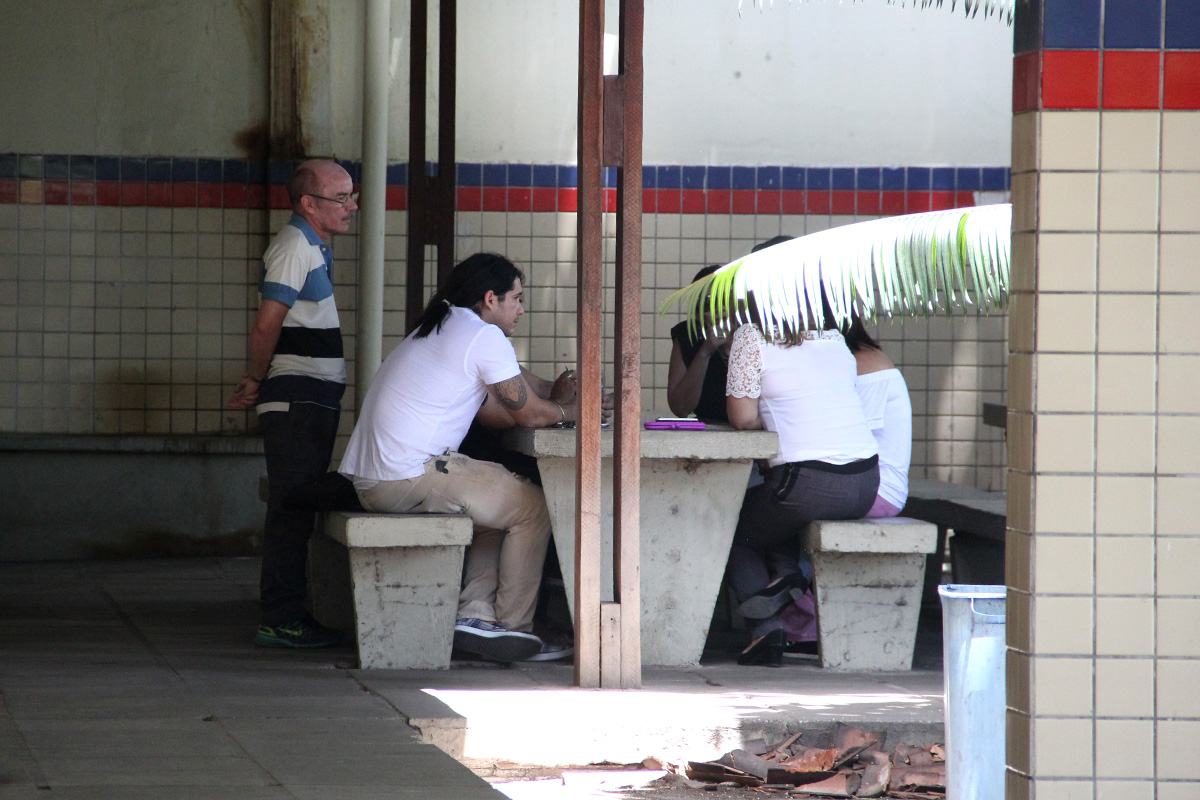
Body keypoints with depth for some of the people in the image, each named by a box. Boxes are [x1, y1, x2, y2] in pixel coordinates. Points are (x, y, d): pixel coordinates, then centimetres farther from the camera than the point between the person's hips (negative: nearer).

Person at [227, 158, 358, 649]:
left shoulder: (314, 246, 20)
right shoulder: (294, 246, -13)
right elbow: (266, 326, -18)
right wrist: (256, 382, -7)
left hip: (313, 401, 10)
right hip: (296, 401, -10)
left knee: (297, 510, 12)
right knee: (291, 510, -10)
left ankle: (289, 615, 17)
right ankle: (281, 622, -10)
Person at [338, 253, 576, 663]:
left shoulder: (435, 333, 24)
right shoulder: (485, 337, -7)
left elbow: (495, 413, 26)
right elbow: (529, 414, -1)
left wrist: (554, 403, 23)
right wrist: (569, 411, 19)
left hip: (369, 484, 10)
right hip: (410, 478, -10)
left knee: (501, 505, 24)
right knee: (532, 506, 2)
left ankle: (474, 615, 10)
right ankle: (512, 628, 7)